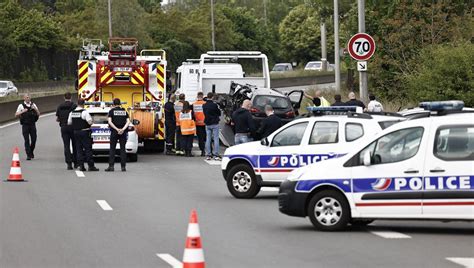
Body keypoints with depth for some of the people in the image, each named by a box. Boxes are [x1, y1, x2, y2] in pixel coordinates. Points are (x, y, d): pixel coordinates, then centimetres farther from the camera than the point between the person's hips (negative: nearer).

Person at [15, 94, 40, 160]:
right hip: (25, 125, -2)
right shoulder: (21, 106, 2)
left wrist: (35, 109, -10)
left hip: (32, 124, 2)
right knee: (27, 140, -5)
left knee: (34, 139, 2)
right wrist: (22, 112, -16)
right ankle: (28, 155, -3)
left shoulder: (33, 105, 10)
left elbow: (38, 114, 9)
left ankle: (31, 152, 27)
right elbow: (16, 115, 0)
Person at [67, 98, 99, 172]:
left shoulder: (72, 113, 4)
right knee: (88, 149, -2)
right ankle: (91, 166, -3)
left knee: (79, 149, 9)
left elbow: (69, 123, 9)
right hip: (84, 132, -5)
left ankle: (81, 165, 5)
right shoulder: (84, 112, -15)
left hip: (76, 132, 5)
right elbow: (90, 122, -19)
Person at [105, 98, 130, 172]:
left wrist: (117, 129, -15)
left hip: (114, 132, -2)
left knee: (112, 149, 2)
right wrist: (123, 129, -12)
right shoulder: (124, 111, 9)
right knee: (122, 149, 5)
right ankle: (123, 166, 0)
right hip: (123, 132, 2)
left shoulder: (112, 111, 0)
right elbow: (128, 122, -2)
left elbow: (110, 122, -12)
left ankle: (111, 166, -4)